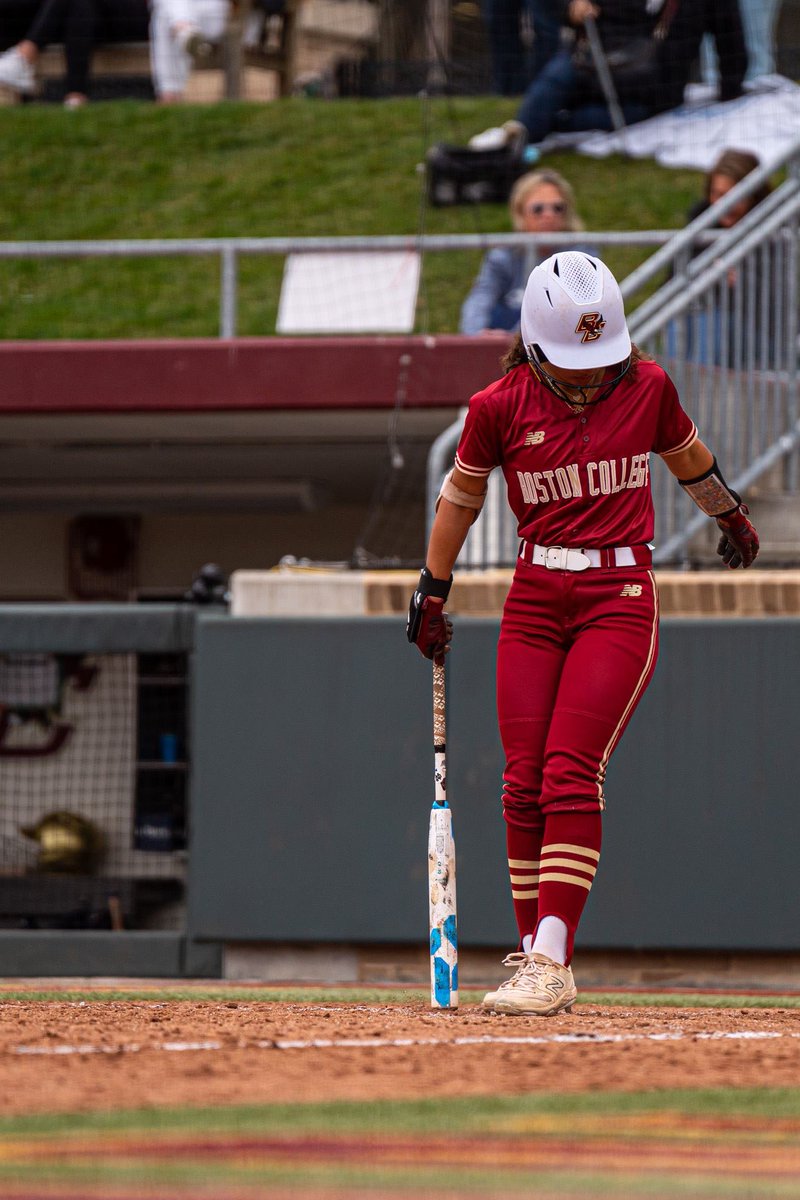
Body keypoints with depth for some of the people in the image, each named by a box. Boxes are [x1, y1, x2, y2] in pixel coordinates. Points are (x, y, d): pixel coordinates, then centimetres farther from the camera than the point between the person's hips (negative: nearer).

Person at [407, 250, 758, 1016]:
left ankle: (550, 964, -17)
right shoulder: (501, 407, -3)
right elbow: (462, 494, 13)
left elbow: (685, 453, 19)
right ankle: (534, 955, 8)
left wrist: (729, 514, 36)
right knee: (525, 783, -1)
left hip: (620, 598, -2)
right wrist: (432, 591, 19)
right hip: (535, 601, 2)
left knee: (570, 774, -14)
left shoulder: (647, 386, -2)